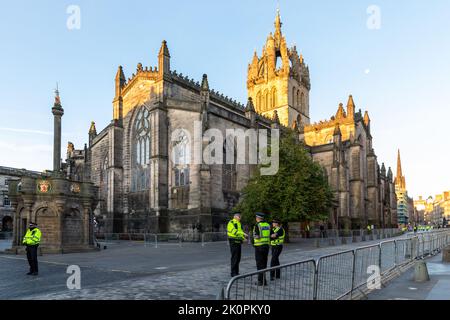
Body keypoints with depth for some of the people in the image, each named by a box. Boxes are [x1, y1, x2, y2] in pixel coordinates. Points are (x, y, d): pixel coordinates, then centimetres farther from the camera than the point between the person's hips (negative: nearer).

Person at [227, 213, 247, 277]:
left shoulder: (239, 223, 20)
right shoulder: (231, 223, -8)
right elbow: (234, 231, -22)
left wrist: (243, 237, 4)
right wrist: (243, 233, -28)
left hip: (238, 242, 9)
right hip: (233, 242, -9)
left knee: (238, 258, 11)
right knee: (234, 258, -8)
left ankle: (236, 272, 19)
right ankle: (233, 273, -2)